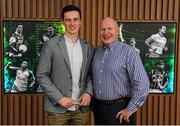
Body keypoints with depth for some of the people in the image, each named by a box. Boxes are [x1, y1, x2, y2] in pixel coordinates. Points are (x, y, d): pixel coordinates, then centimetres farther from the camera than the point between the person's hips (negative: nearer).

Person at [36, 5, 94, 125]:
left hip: (81, 108, 4)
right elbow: (42, 76, -7)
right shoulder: (51, 45, -6)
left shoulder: (88, 47, 6)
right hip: (58, 108, -3)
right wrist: (59, 98, -13)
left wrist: (88, 92, -4)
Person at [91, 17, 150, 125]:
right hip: (98, 107, 5)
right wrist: (92, 103, 7)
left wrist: (130, 109, -14)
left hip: (120, 109, -5)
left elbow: (142, 83, -17)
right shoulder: (96, 51, 5)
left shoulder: (128, 52, -12)